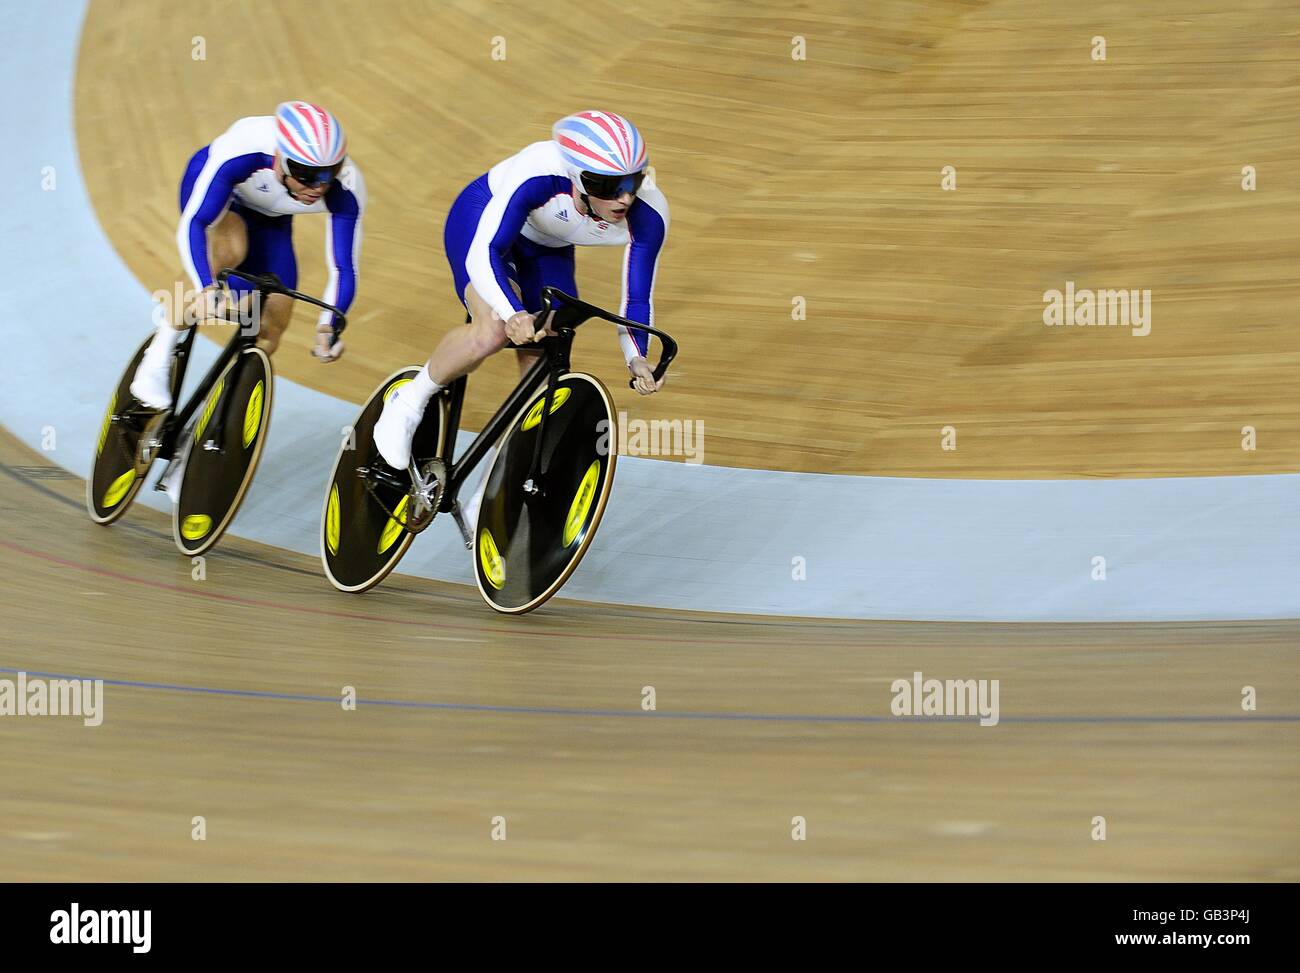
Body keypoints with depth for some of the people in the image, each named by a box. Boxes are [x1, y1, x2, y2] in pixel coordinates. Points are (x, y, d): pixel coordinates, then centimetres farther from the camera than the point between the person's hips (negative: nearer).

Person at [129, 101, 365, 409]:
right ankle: (159, 354, -23)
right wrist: (207, 289, -58)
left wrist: (328, 327, -44)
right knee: (231, 249, -37)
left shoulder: (347, 191, -34)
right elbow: (193, 223, -43)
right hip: (213, 187, -4)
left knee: (268, 336, -3)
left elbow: (343, 270, -27)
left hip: (269, 219, 4)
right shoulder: (243, 151, -43)